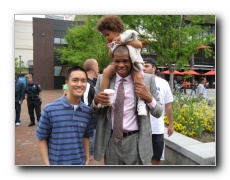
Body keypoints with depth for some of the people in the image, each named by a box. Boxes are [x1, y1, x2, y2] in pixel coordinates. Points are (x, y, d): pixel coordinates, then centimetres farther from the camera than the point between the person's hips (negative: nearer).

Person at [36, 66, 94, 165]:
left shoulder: (87, 111, -4)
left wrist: (87, 159, 5)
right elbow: (42, 138, -6)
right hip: (56, 163, -2)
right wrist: (47, 164, -8)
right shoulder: (50, 109, -14)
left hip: (80, 163, 3)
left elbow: (85, 137, 6)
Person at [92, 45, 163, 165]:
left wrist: (149, 98, -18)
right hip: (111, 141, 2)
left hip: (136, 142, -2)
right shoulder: (103, 79, 1)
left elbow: (158, 113, 1)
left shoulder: (147, 79, -4)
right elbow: (94, 111, 8)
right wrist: (96, 100, -14)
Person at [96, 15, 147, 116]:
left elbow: (140, 44, -19)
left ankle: (141, 102, -26)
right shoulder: (112, 43, 10)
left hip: (132, 63, -4)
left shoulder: (127, 35, -5)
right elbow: (111, 56, 12)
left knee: (138, 77, -32)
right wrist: (111, 49, -8)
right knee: (106, 71, -20)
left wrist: (125, 42, -25)